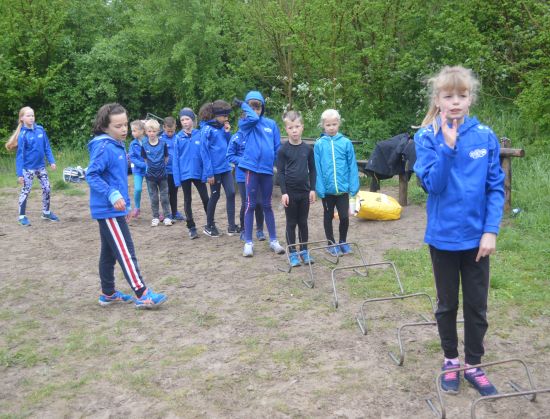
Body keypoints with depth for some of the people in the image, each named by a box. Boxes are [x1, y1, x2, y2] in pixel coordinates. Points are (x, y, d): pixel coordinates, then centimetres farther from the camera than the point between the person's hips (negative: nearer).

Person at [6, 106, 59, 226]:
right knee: (25, 191, 5)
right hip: (28, 168, -5)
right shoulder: (22, 135, -15)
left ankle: (46, 212, 26)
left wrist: (51, 161, -1)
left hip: (41, 166, 5)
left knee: (47, 188, 9)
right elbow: (20, 155, -14)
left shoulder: (40, 129, -2)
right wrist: (19, 173, -16)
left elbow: (47, 147, 6)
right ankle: (22, 216, 18)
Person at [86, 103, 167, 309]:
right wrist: (112, 195, -28)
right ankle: (142, 295, -5)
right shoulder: (104, 147, -16)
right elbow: (91, 175, -21)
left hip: (113, 209, 9)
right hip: (108, 209, -9)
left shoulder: (118, 146, 12)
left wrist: (124, 204, 22)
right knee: (125, 252, -7)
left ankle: (108, 293, 25)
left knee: (109, 252, 15)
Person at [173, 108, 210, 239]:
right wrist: (176, 177, -7)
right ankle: (191, 227, 18)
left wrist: (206, 172, -9)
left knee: (205, 198, 7)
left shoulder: (200, 135, -4)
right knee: (187, 201, 9)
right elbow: (176, 159, -2)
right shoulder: (178, 137, -3)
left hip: (198, 173, 0)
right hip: (185, 174, 0)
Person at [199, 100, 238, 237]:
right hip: (215, 169, -6)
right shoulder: (207, 129, -13)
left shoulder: (222, 127, 7)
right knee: (215, 196, 5)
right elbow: (204, 152, -15)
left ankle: (231, 226, 7)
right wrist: (209, 173, -17)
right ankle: (209, 226, 21)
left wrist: (227, 132, -2)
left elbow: (229, 146, 14)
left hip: (226, 167, 6)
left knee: (231, 193, 1)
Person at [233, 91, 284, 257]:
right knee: (251, 205, 2)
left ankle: (273, 240, 20)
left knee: (267, 205, 12)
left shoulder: (271, 124, 6)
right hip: (252, 167, -2)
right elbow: (253, 118, -23)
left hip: (267, 168, 2)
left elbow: (277, 147, 8)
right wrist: (243, 105, -9)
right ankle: (248, 242, 10)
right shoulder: (244, 123, 0)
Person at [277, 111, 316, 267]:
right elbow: (280, 172, -6)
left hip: (304, 191, 3)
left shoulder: (308, 148, 3)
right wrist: (283, 192, -11)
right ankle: (292, 253, 13)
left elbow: (312, 170, 8)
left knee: (303, 222, 11)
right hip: (290, 192, -3)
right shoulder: (283, 150, -6)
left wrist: (312, 189, 3)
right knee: (291, 223, 5)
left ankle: (304, 251, 22)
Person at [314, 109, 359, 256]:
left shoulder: (346, 143, -5)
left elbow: (352, 167, -4)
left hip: (343, 188, 0)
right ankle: (331, 243, 29)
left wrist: (353, 188, -7)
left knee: (344, 216, 6)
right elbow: (317, 169, -5)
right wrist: (320, 188, -9)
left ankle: (343, 242, 28)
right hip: (327, 189, 0)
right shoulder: (319, 144, -7)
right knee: (328, 217, 14)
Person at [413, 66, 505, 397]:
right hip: (443, 236, -1)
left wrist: (491, 230, -10)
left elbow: (496, 187, -3)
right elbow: (433, 184, -17)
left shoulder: (485, 136, -4)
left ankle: (474, 365, 29)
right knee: (447, 304, 15)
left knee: (477, 306, 12)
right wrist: (448, 145, -26)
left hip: (477, 236, 1)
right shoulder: (427, 137, -8)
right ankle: (451, 360, 33)